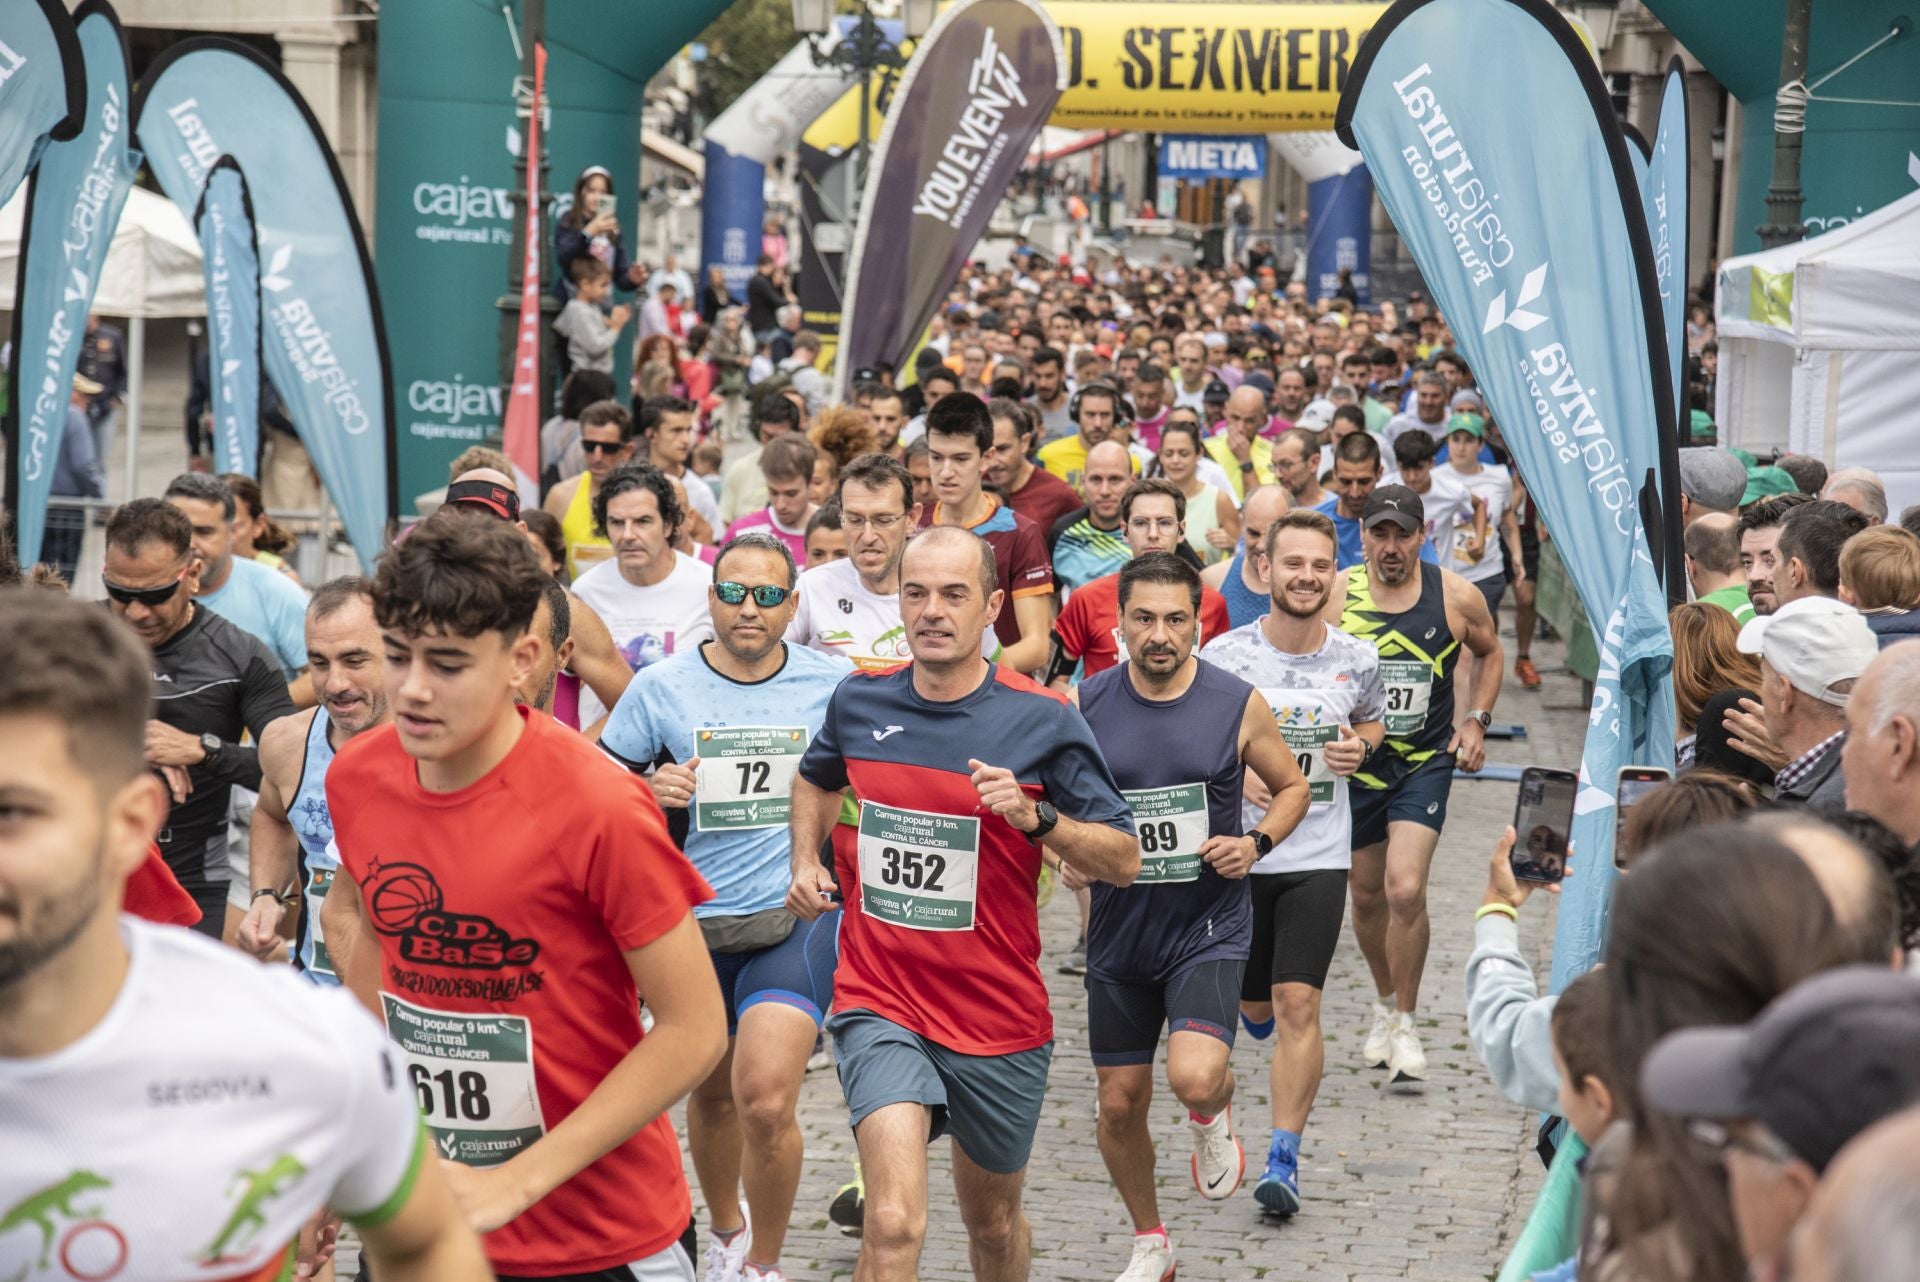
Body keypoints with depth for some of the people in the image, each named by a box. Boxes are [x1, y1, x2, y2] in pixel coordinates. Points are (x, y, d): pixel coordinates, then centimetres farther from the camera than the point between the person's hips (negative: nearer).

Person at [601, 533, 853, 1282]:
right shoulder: (660, 689, -2)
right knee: (712, 1093, 19)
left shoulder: (836, 684, -1)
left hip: (797, 917, -2)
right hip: (696, 920, 2)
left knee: (766, 1100, -19)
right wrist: (651, 791, -16)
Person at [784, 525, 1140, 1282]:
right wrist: (807, 863, 8)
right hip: (880, 1004, 0)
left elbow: (1124, 861, -9)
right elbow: (816, 779, 24)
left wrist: (1036, 817, -24)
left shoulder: (1043, 721, -9)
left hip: (1000, 1018, 0)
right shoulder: (859, 703, 0)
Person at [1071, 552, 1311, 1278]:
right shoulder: (1084, 706, -4)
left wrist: (1255, 844, -10)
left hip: (1210, 927, -2)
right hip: (1120, 928, 2)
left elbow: (1291, 788, 8)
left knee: (1194, 1076, -25)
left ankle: (1213, 1116, 13)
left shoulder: (1238, 705, -7)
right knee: (1120, 1104, 9)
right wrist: (1066, 857, -11)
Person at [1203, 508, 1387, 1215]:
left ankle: (1283, 1156, -4)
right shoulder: (1224, 656, -8)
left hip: (1319, 856, 0)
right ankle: (1250, 1008, 54)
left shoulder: (1356, 660, -2)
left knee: (1297, 1006, -12)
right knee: (1255, 1004, 15)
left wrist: (1358, 747, -5)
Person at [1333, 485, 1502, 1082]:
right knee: (1367, 895, 14)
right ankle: (1386, 1004, 39)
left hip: (1426, 761, -2)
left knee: (1405, 889, -18)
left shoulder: (1457, 597, -7)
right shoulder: (1334, 596, -9)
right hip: (1354, 762, 2)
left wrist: (1476, 721, 3)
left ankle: (1405, 1024, -2)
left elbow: (1489, 654, 14)